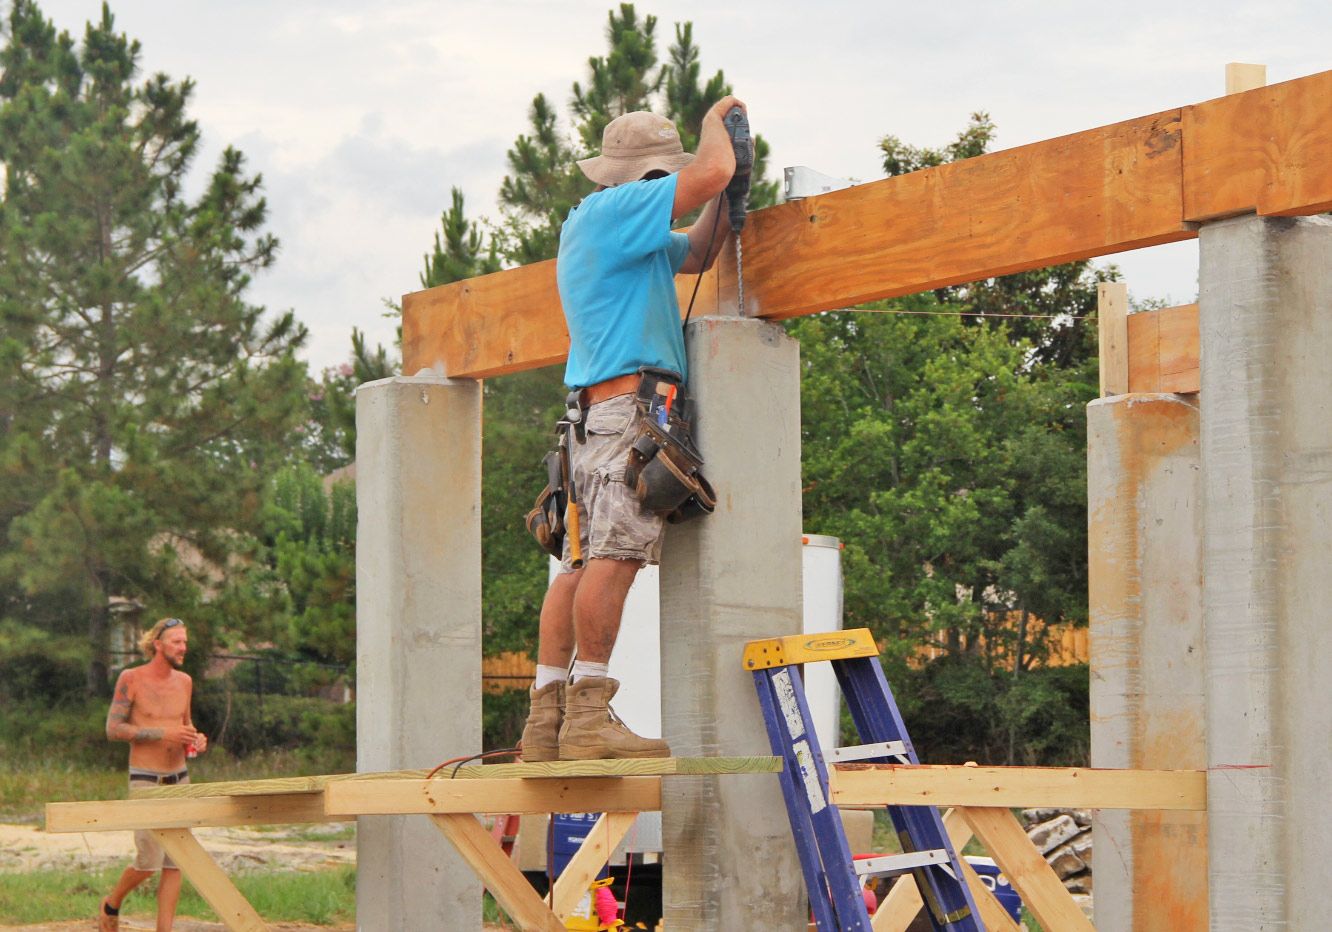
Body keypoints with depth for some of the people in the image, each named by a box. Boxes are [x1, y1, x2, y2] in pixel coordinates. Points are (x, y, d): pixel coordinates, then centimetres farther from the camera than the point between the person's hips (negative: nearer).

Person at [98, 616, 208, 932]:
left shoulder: (184, 681, 8)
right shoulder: (131, 679, -9)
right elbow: (113, 729, -11)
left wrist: (196, 738, -1)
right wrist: (162, 733, -21)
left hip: (179, 778, 6)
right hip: (146, 779, -6)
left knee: (175, 862, 1)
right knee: (150, 862, -9)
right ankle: (111, 905, 19)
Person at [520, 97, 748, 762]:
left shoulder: (597, 226, 28)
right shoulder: (612, 209, -4)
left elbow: (696, 255, 37)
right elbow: (712, 172, -12)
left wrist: (724, 198, 22)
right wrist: (715, 120, 9)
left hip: (595, 412, 11)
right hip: (630, 404, -11)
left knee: (581, 562, 5)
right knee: (614, 556, -16)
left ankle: (545, 720, 1)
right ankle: (587, 718, -22)